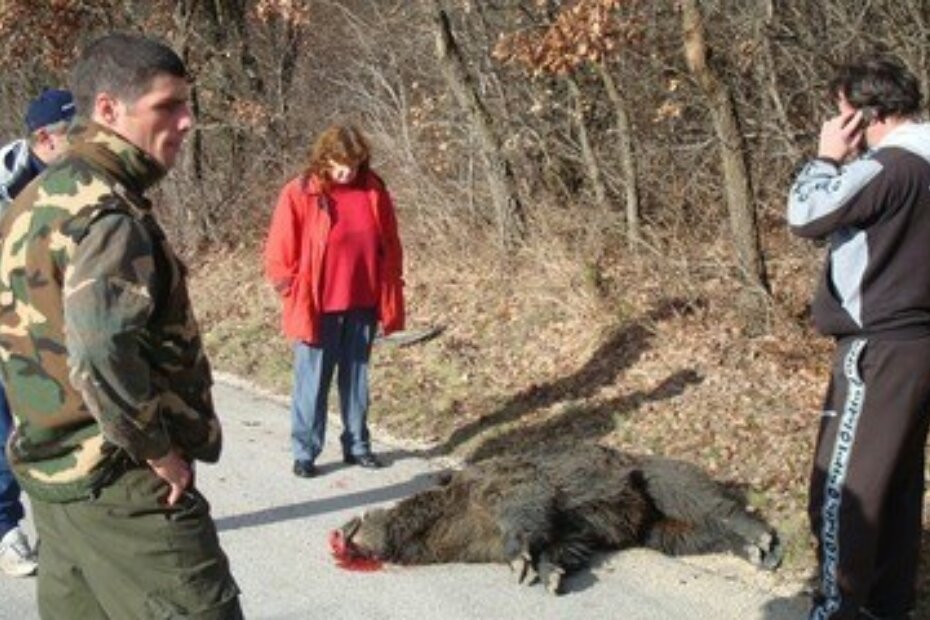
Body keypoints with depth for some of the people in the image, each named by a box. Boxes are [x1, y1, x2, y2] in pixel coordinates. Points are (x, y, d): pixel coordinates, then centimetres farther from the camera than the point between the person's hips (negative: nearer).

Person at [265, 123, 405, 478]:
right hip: (316, 309, -3)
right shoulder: (299, 194, -9)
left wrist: (390, 300, 7)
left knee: (356, 378, 14)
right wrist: (293, 295, -6)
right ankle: (305, 452, 14)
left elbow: (390, 247, 9)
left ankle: (357, 445, 26)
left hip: (362, 306, 4)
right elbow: (280, 252, -5)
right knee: (312, 381, 5)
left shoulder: (373, 191, 1)